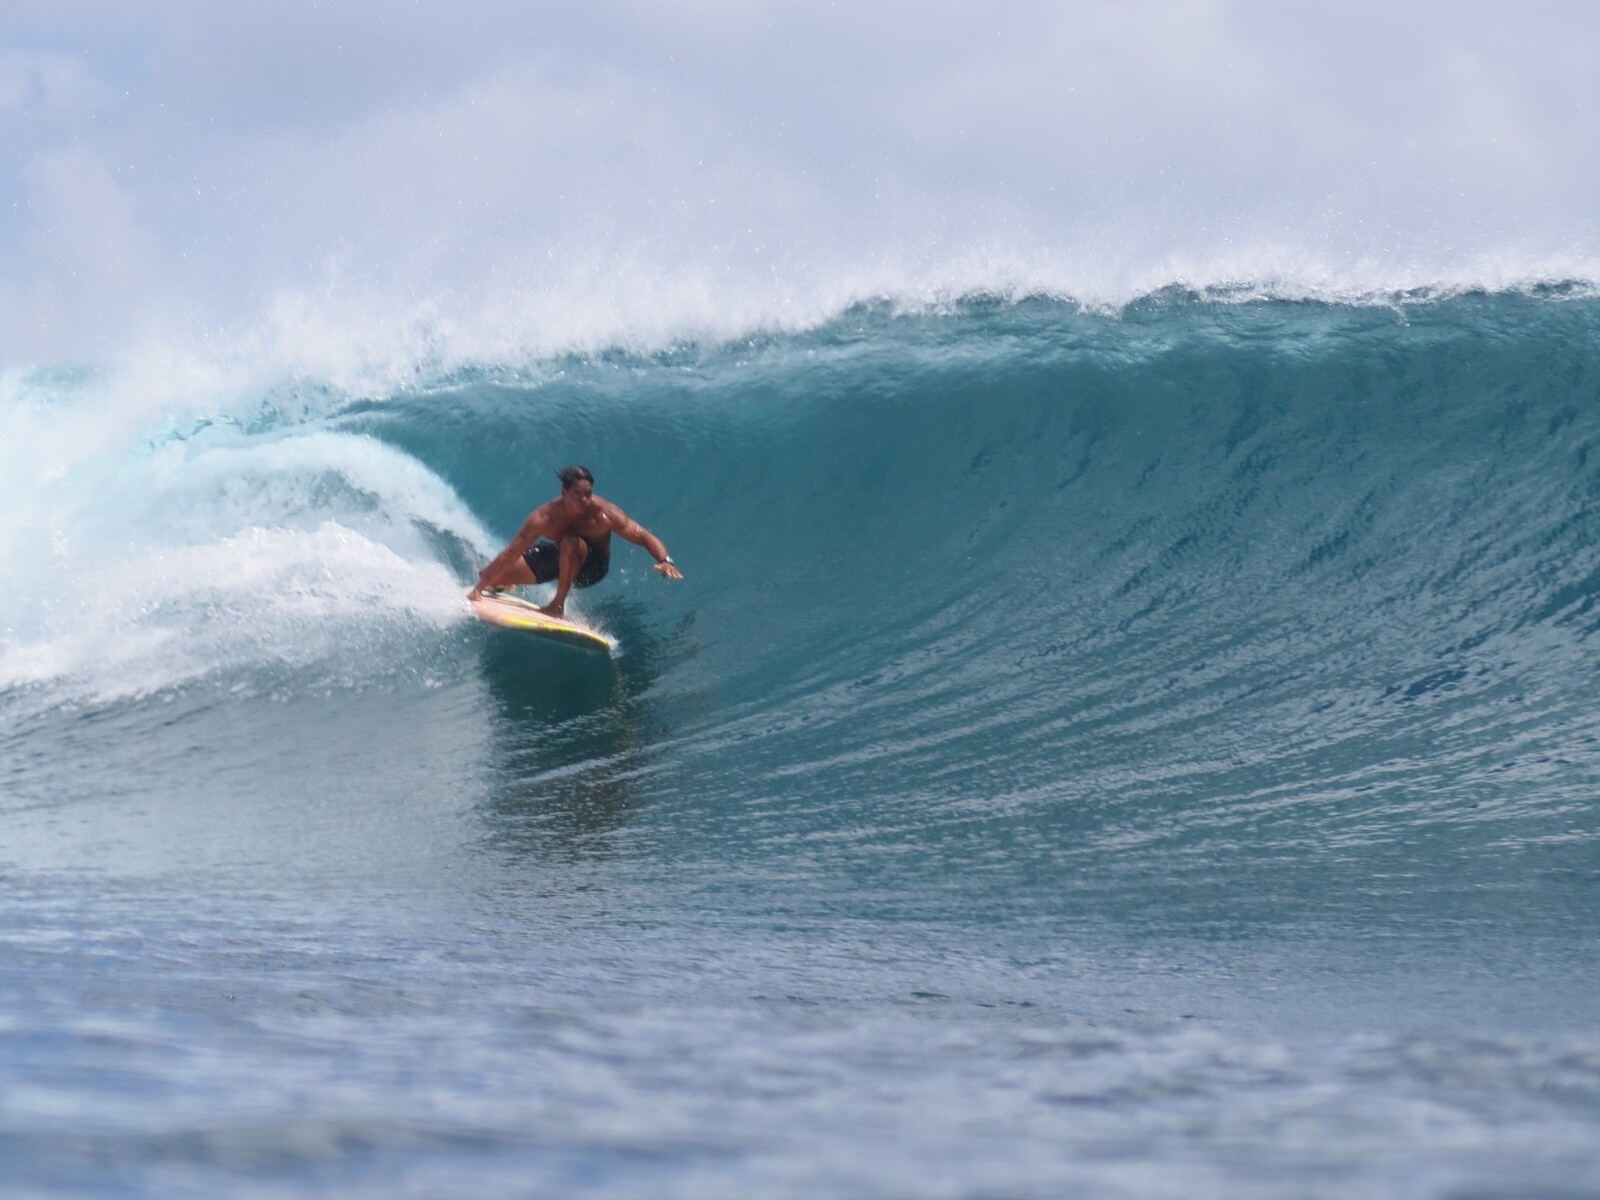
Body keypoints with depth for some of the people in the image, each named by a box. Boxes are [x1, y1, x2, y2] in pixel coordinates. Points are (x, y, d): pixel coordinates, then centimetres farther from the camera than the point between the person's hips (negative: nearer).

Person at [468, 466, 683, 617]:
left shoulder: (604, 513, -31)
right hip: (557, 557, 3)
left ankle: (558, 605, -23)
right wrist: (479, 588, -27)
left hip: (590, 567, -3)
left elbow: (644, 537, -28)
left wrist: (665, 560, -48)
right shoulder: (544, 518, -28)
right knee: (491, 575, -1)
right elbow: (510, 555, -25)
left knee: (571, 543, -38)